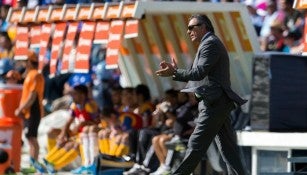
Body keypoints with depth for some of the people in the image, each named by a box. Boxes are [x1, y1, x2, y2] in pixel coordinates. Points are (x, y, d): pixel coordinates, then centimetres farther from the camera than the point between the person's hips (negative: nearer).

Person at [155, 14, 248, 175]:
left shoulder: (210, 43, -8)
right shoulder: (210, 44, 24)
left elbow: (199, 73, -18)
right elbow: (195, 75, 23)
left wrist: (174, 73, -13)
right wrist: (175, 70, 12)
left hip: (213, 103, -11)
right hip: (218, 103, 11)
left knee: (196, 145, -8)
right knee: (228, 148, 5)